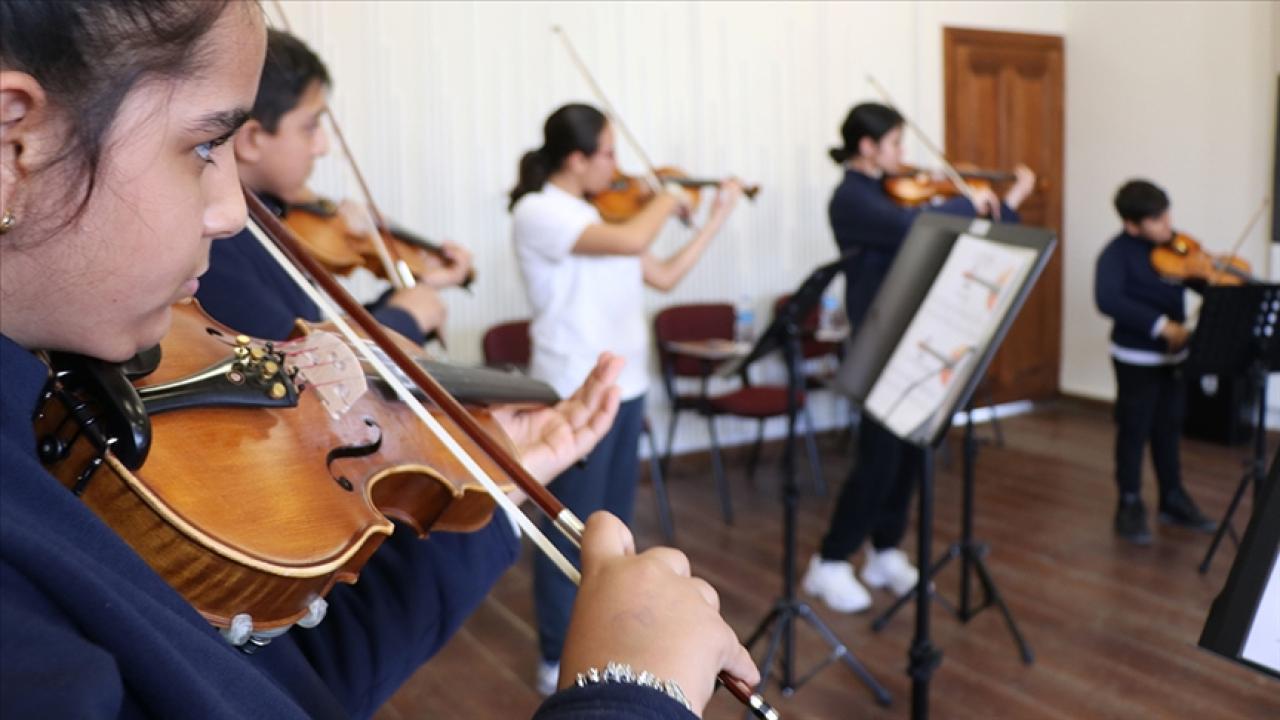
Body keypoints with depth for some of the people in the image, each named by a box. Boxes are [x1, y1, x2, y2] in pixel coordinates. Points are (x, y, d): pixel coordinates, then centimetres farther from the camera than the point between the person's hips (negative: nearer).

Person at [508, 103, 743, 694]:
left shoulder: (596, 213, 11)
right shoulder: (537, 211, -15)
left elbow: (663, 276, 15)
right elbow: (632, 240, -29)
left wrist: (716, 219, 14)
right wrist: (667, 199, -10)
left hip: (624, 385, 8)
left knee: (612, 524, 17)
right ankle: (558, 660, 17)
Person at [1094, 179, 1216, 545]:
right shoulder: (1117, 254, -17)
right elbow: (1108, 299, -32)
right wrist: (1160, 324, -35)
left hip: (1174, 354, 6)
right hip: (1136, 357, -6)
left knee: (1169, 428, 17)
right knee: (1134, 431, 3)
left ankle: (1173, 500, 31)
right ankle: (1130, 506, 16)